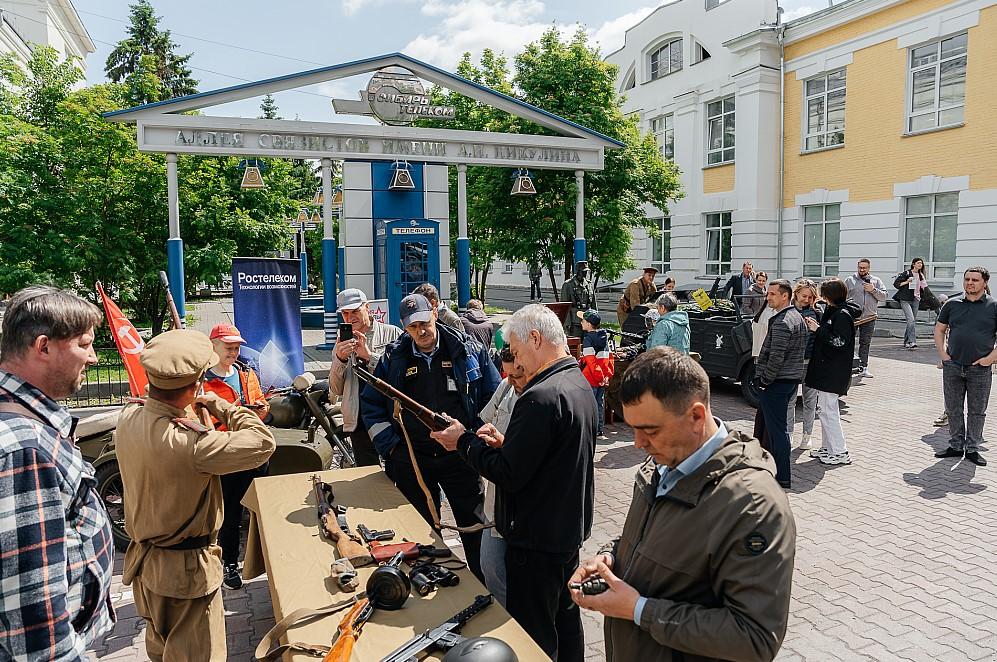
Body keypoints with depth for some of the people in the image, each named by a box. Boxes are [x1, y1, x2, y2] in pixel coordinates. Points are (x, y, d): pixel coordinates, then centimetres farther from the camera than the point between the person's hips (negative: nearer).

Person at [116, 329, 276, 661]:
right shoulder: (188, 443, -35)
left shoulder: (128, 417, -9)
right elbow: (263, 443, -30)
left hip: (143, 556, 8)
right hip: (185, 571, -8)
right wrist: (221, 406, -18)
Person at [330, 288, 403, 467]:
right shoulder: (343, 343, 12)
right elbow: (336, 390, 7)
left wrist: (369, 355, -18)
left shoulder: (392, 333, 0)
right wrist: (340, 359, -9)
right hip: (358, 419, 4)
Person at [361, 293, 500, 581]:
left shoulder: (468, 349, -1)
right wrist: (390, 446, 0)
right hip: (411, 459, 2)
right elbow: (370, 403, 9)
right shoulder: (394, 357, 3)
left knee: (476, 526, 6)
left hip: (460, 456, -1)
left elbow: (494, 397, 3)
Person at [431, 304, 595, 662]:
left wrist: (463, 441, -12)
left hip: (537, 542, -10)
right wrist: (506, 442, 0)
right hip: (570, 529, 10)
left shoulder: (541, 397, -27)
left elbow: (509, 475, -24)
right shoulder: (580, 384, 5)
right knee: (566, 618, 25)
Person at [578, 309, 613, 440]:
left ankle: (593, 432, 2)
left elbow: (591, 361, -20)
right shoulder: (604, 336, 9)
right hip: (603, 379, 7)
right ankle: (599, 432, 18)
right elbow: (609, 357, 13)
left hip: (591, 378, -7)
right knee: (600, 404, 13)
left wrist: (599, 377, -15)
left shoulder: (588, 339, -14)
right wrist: (608, 375, 15)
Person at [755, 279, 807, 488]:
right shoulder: (797, 317, 14)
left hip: (777, 382, -10)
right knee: (778, 426, 19)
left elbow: (776, 357, -24)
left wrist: (765, 380, -13)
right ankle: (777, 468, 30)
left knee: (776, 429, -5)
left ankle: (782, 477, 0)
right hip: (793, 378, 10)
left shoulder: (781, 323, -19)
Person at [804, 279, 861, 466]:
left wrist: (818, 329, -17)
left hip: (833, 372, -10)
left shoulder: (842, 315, -16)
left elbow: (838, 342, -23)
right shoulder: (834, 312, 14)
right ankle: (828, 448, 26)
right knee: (824, 409, 16)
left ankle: (840, 453, 2)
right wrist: (816, 327, 4)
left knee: (828, 410, -5)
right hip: (826, 370, 10)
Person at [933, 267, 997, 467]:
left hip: (980, 369, -2)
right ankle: (956, 446, 21)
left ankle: (973, 448, 18)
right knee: (953, 409, 9)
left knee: (977, 411, 7)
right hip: (952, 366, 3)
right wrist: (942, 354, 4)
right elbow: (939, 329, 14)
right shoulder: (952, 304, 6)